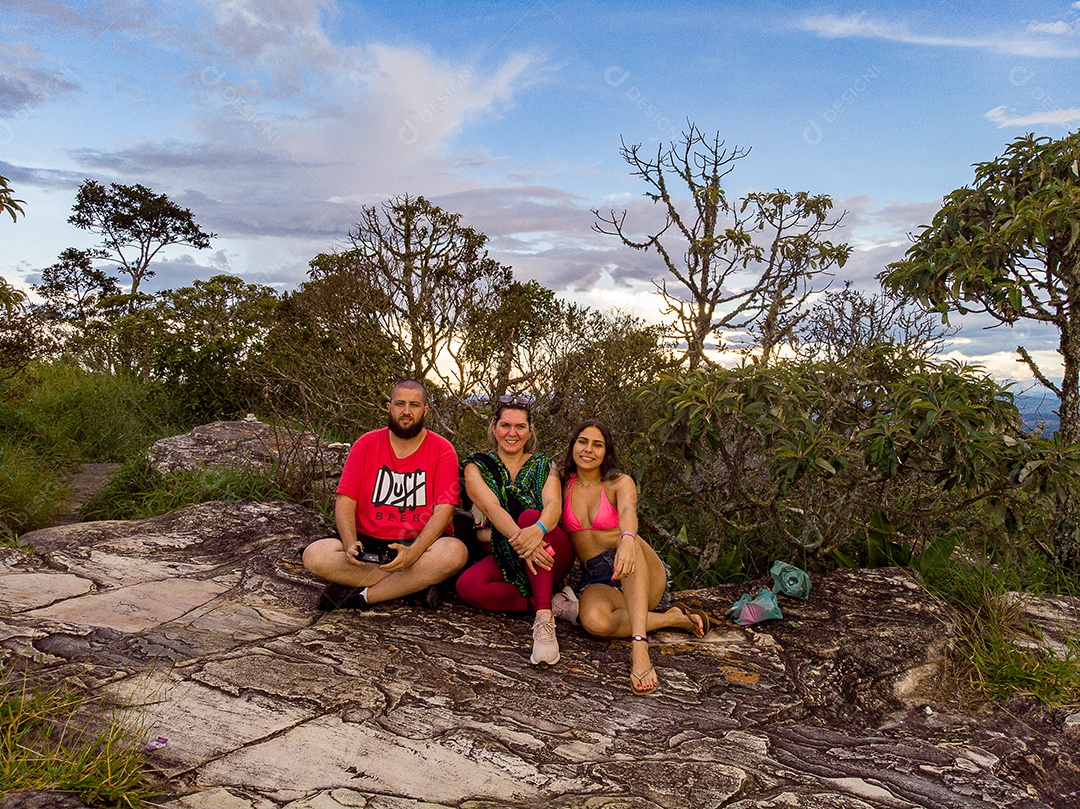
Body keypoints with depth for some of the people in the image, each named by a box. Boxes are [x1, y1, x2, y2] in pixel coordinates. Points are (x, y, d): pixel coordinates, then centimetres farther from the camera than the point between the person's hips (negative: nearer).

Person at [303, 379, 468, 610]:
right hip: (369, 541, 2)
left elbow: (444, 511, -11)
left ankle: (361, 596, -22)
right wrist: (350, 543, -19)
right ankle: (417, 584, -20)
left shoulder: (442, 450, -2)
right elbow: (345, 501, 0)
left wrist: (413, 552, -27)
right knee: (314, 555, -24)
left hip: (420, 542, -2)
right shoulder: (366, 444, 5)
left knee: (455, 552, -34)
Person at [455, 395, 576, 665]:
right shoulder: (477, 466, 4)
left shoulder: (543, 466, 6)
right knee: (467, 586, -30)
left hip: (551, 554, 0)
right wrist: (518, 537, -38)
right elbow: (492, 508, -15)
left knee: (530, 516, -32)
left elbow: (553, 504, -14)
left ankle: (544, 618, -39)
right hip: (504, 557, 1)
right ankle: (555, 603, -22)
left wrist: (536, 530, -40)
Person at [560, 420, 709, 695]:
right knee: (594, 620, -36)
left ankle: (639, 646, -47)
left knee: (630, 541, -37)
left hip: (641, 576, -1)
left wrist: (627, 539, -45)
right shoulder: (564, 484, 10)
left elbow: (628, 512, -22)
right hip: (596, 581, 1)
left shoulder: (620, 483, 0)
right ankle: (672, 618, -16)